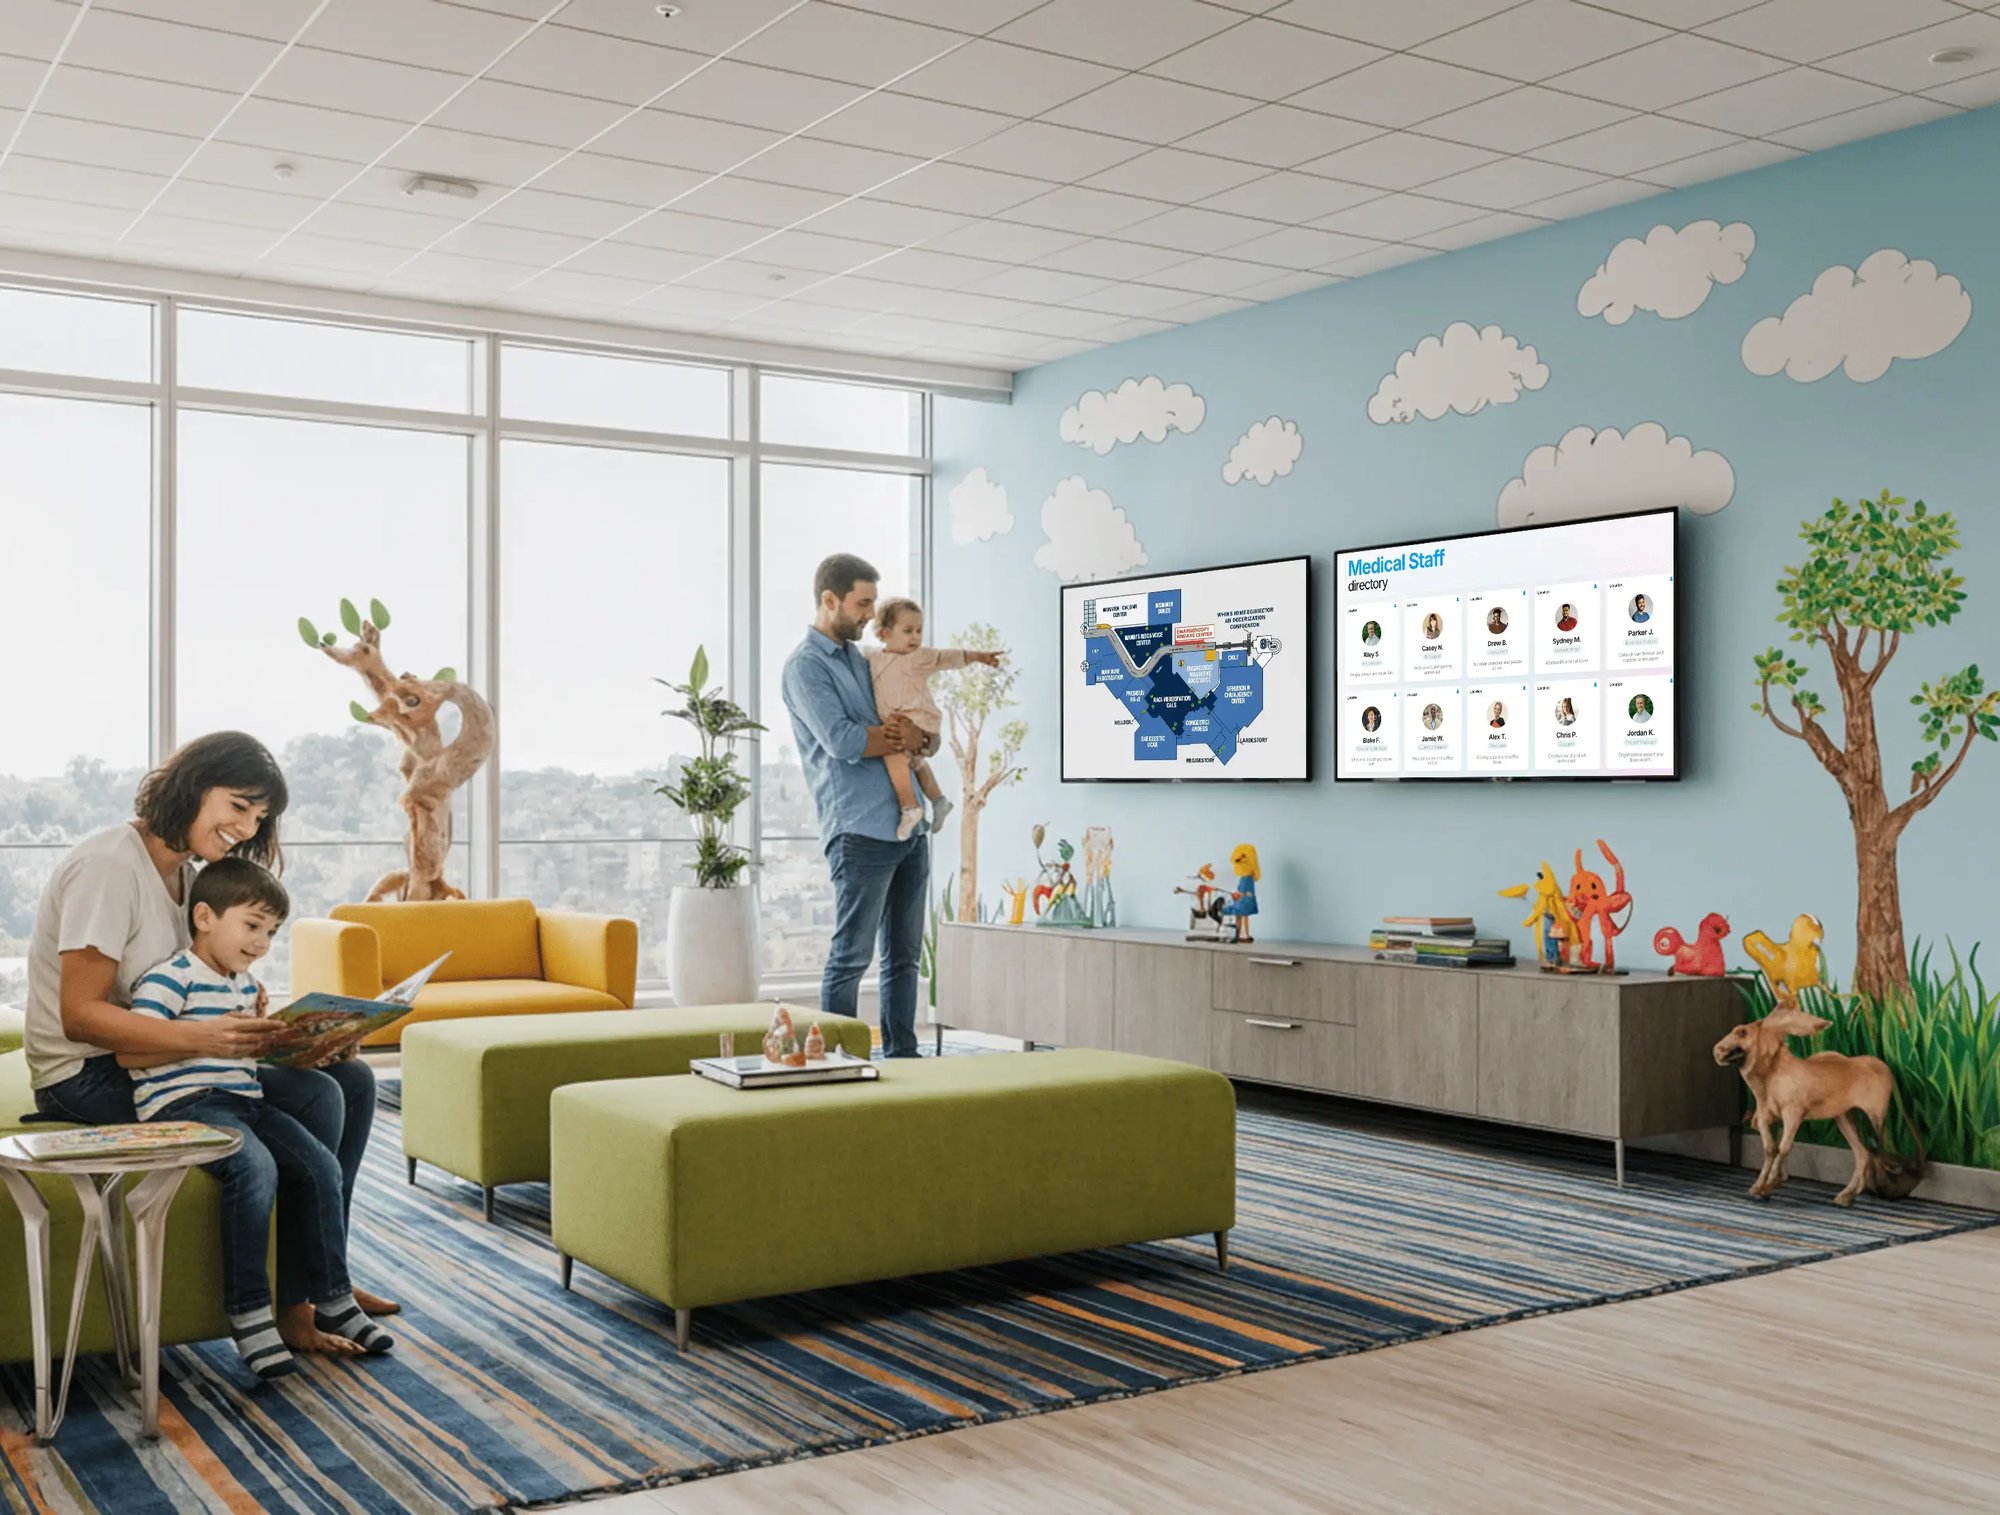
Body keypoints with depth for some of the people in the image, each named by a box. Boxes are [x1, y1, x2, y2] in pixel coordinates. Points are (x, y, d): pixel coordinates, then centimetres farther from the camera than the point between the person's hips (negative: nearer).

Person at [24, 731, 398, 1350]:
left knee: (352, 1079, 1)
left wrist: (253, 1019, -10)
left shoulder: (185, 873, 12)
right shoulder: (110, 865, -18)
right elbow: (79, 1015, -25)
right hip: (89, 1074, -10)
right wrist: (203, 1037, -37)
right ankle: (296, 1305, -11)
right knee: (314, 1097, -22)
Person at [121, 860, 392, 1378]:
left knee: (320, 1166, -6)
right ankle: (248, 1312, -24)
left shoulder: (245, 984, 20)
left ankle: (332, 1300, 5)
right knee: (255, 1167, -32)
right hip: (183, 1102, -9)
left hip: (244, 1099, 9)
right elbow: (127, 1053, -17)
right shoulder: (170, 978, -8)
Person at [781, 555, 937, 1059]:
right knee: (851, 957, -4)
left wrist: (918, 737, -6)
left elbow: (931, 738, 18)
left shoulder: (866, 661, 20)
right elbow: (841, 741, -19)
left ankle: (901, 1055, 17)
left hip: (910, 827, 8)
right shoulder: (805, 666, -4)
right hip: (861, 831, -8)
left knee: (904, 956, 11)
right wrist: (901, 738, -4)